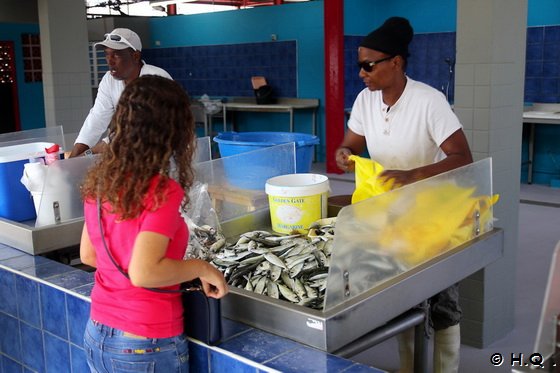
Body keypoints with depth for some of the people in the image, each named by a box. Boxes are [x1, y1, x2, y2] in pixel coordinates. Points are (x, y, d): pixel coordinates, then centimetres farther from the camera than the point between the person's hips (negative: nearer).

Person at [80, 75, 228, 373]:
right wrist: (201, 268, -15)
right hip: (144, 349, -6)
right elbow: (143, 273, -29)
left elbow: (87, 254, 8)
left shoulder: (98, 181, -2)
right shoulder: (163, 192, -23)